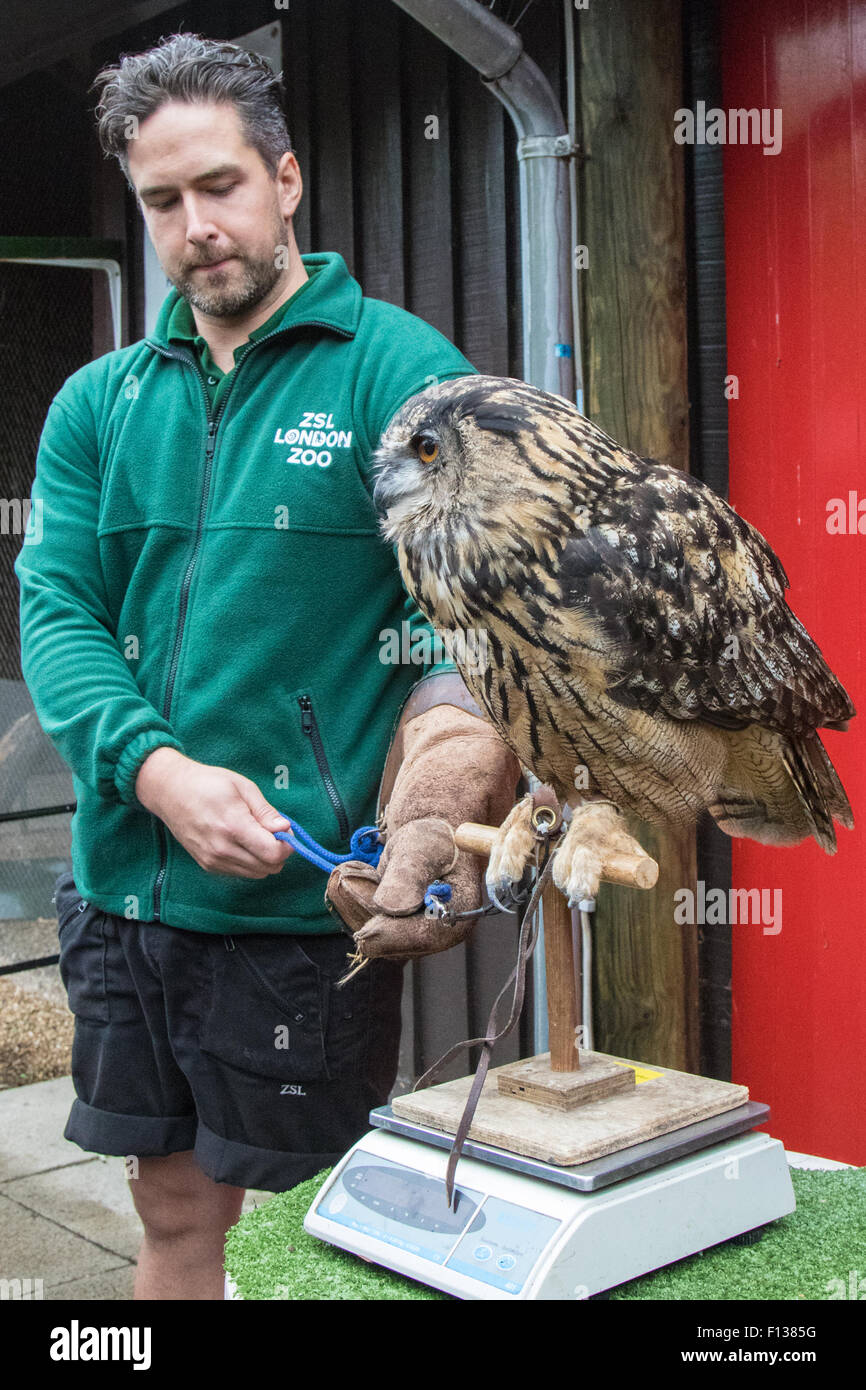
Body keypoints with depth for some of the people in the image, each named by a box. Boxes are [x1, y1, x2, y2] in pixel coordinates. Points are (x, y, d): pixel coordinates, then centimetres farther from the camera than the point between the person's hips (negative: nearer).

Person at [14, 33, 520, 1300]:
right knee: (175, 1212, 17)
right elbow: (55, 614, 1)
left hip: (309, 901, -4)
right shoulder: (97, 405, 9)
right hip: (126, 885, 5)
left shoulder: (399, 370, -5)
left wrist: (450, 762, -33)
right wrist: (156, 770, -16)